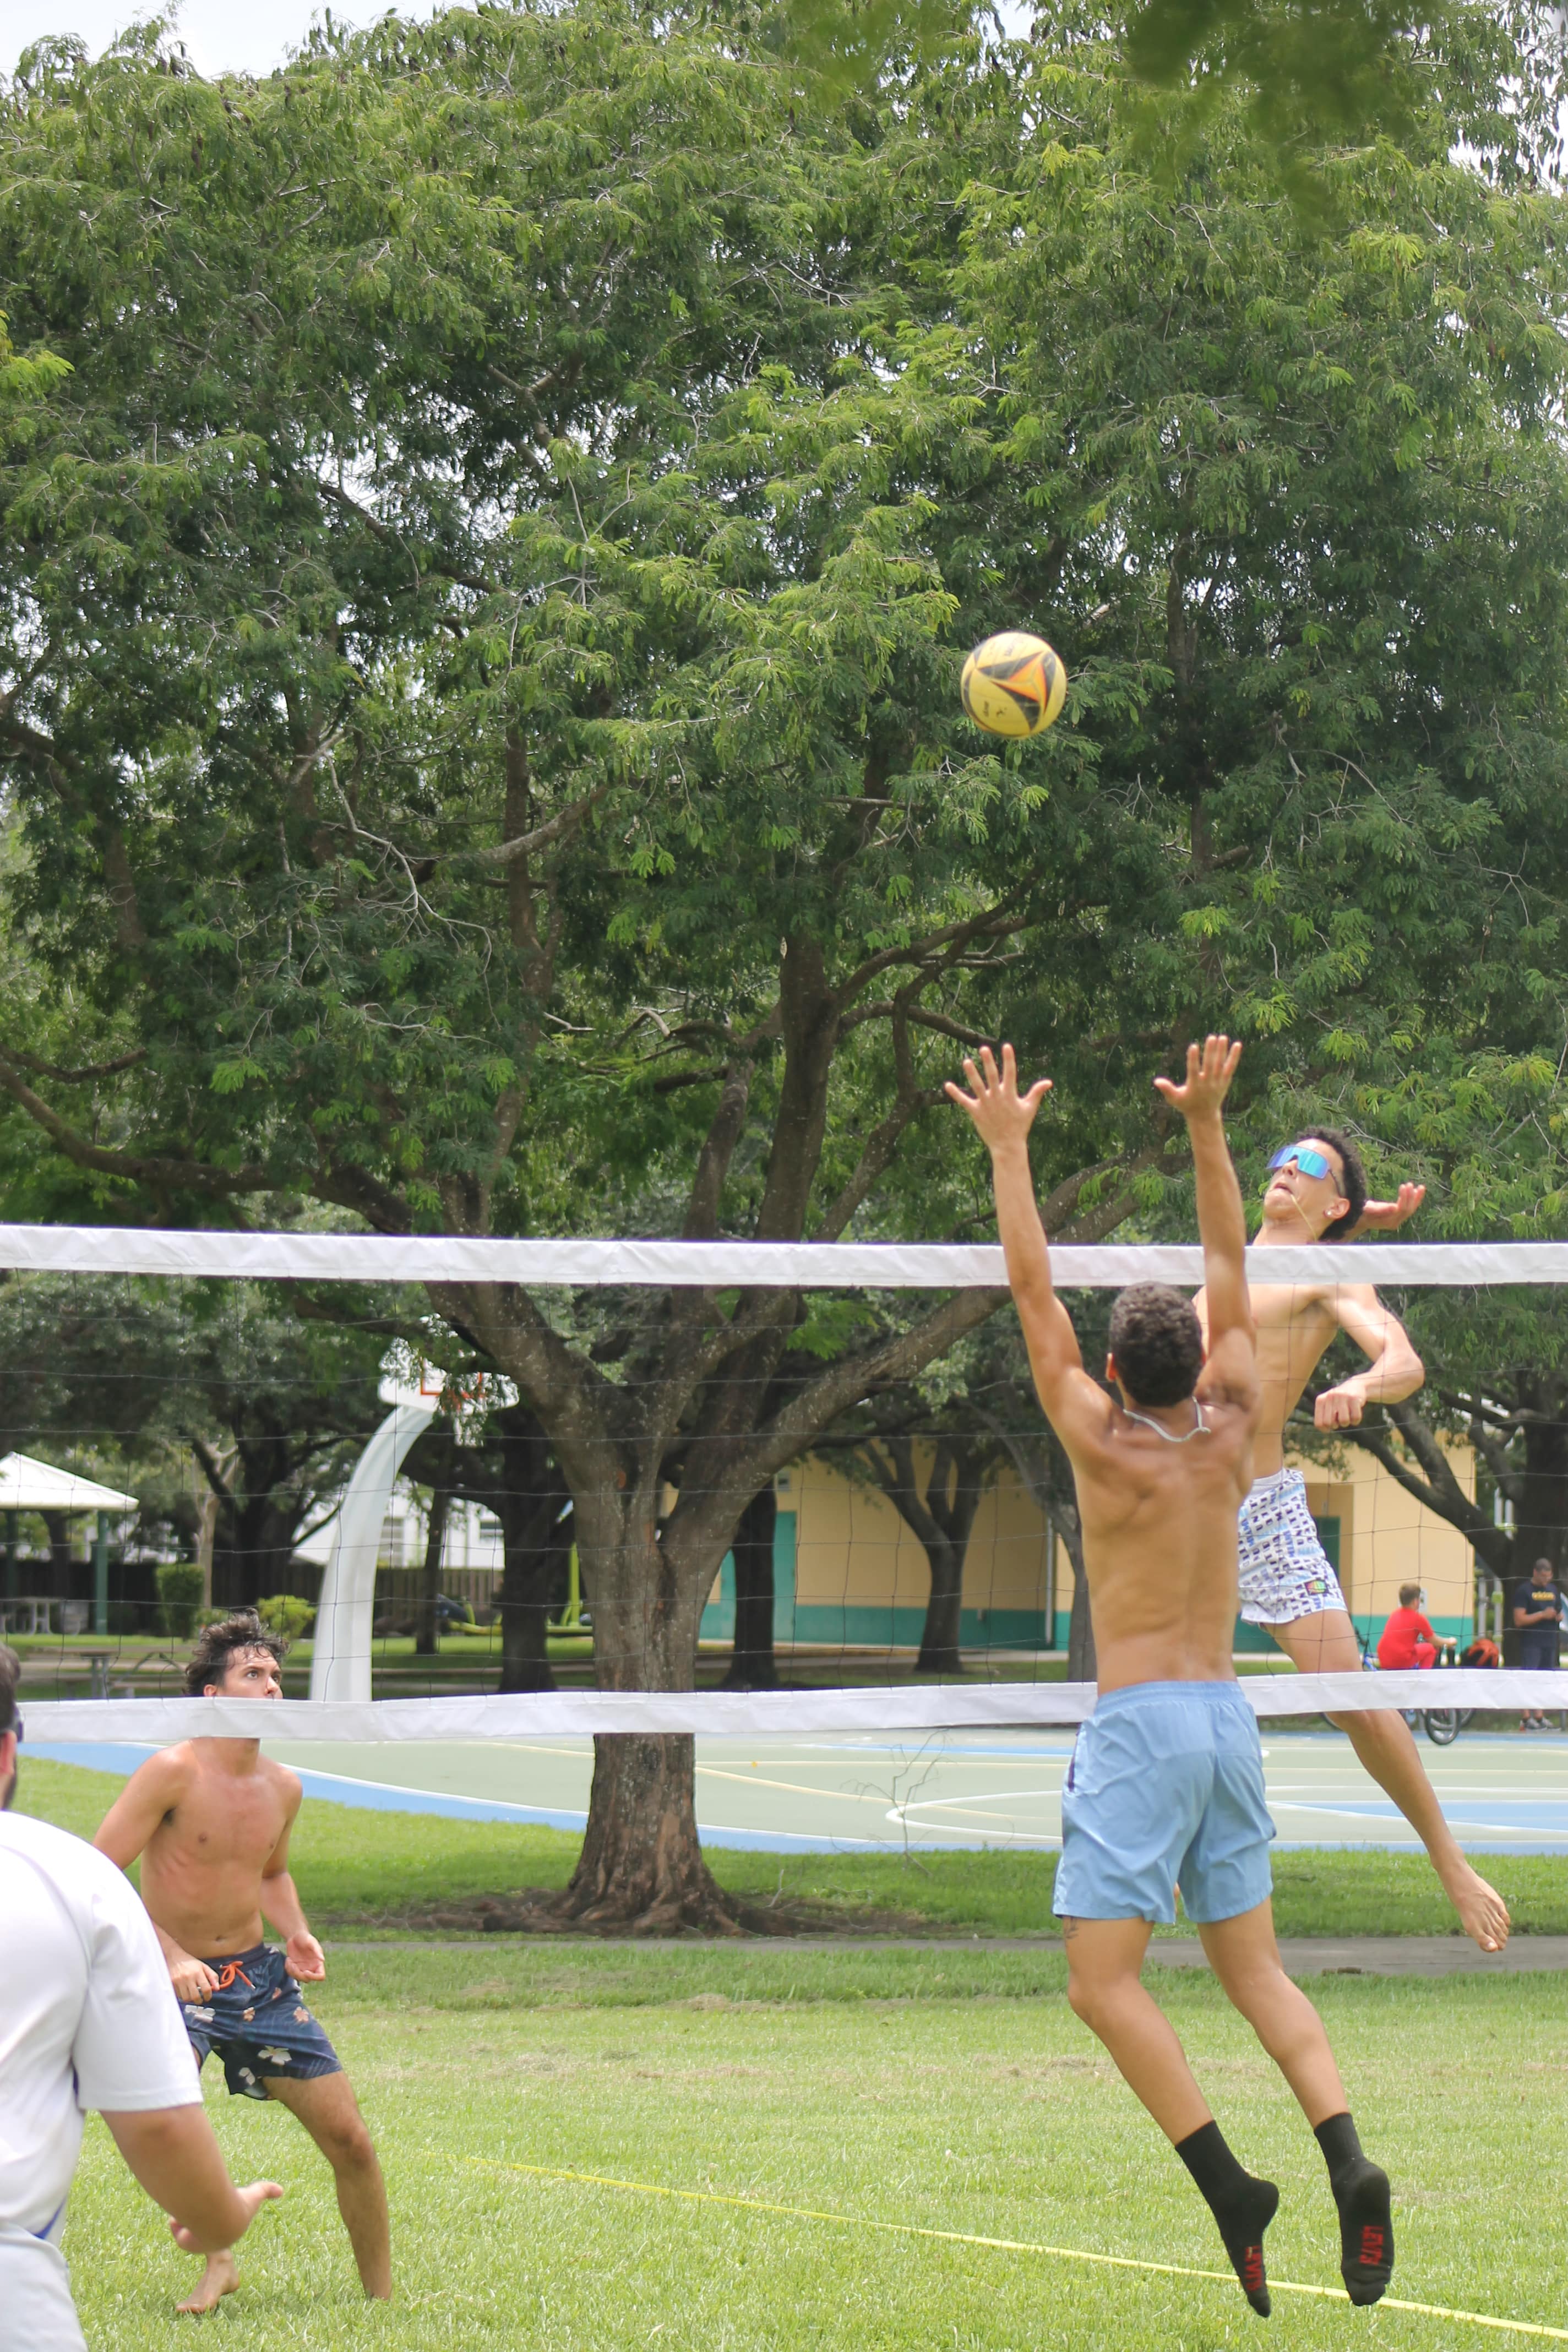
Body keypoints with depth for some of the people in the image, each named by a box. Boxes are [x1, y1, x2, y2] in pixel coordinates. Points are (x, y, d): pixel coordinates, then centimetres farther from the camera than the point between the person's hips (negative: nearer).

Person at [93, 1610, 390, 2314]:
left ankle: (383, 2294, 20)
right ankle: (217, 2259, -9)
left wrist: (297, 1934, 4)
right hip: (177, 1979, -5)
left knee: (350, 2139, 2)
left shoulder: (283, 1788, 4)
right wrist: (171, 1956, -26)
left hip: (259, 1976, 5)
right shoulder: (174, 1773, -15)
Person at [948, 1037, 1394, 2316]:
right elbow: (1232, 1275, 11)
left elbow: (1032, 1290, -5)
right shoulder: (1228, 1431, 2)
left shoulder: (1104, 1443, -9)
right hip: (1227, 1718, 6)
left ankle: (1231, 2189, -17)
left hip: (1140, 1726, -6)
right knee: (1256, 1969, 10)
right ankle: (1349, 2161, -12)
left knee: (1105, 1982, -4)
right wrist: (1206, 1125, 11)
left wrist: (1009, 1145, 0)